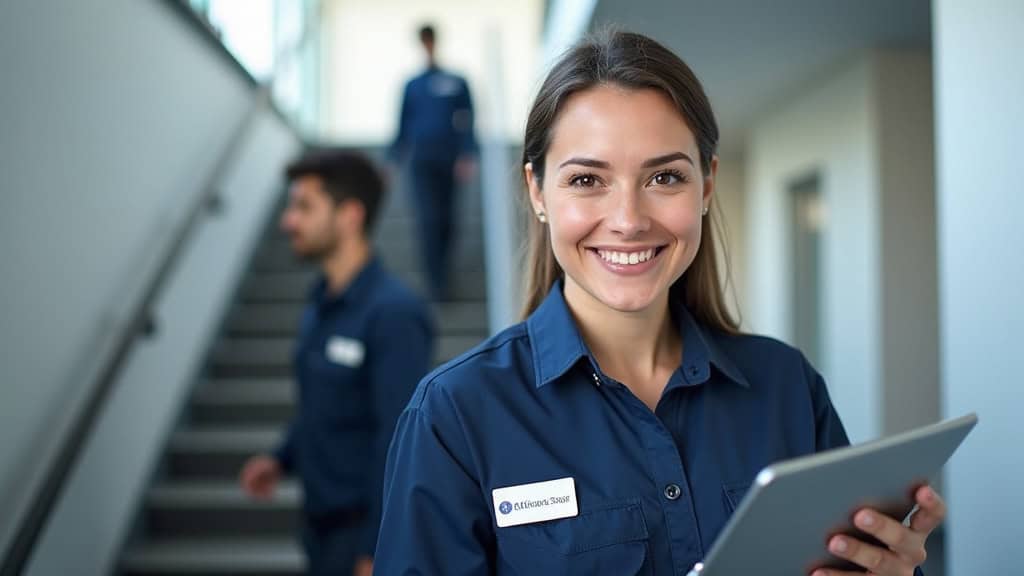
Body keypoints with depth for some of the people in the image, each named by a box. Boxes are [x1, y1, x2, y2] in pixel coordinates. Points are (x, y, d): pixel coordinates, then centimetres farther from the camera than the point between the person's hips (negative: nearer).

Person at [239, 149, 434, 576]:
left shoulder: (393, 313, -20)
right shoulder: (321, 304, 7)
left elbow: (398, 440, -23)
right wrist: (282, 458, 3)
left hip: (365, 531, -8)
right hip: (322, 524, 8)